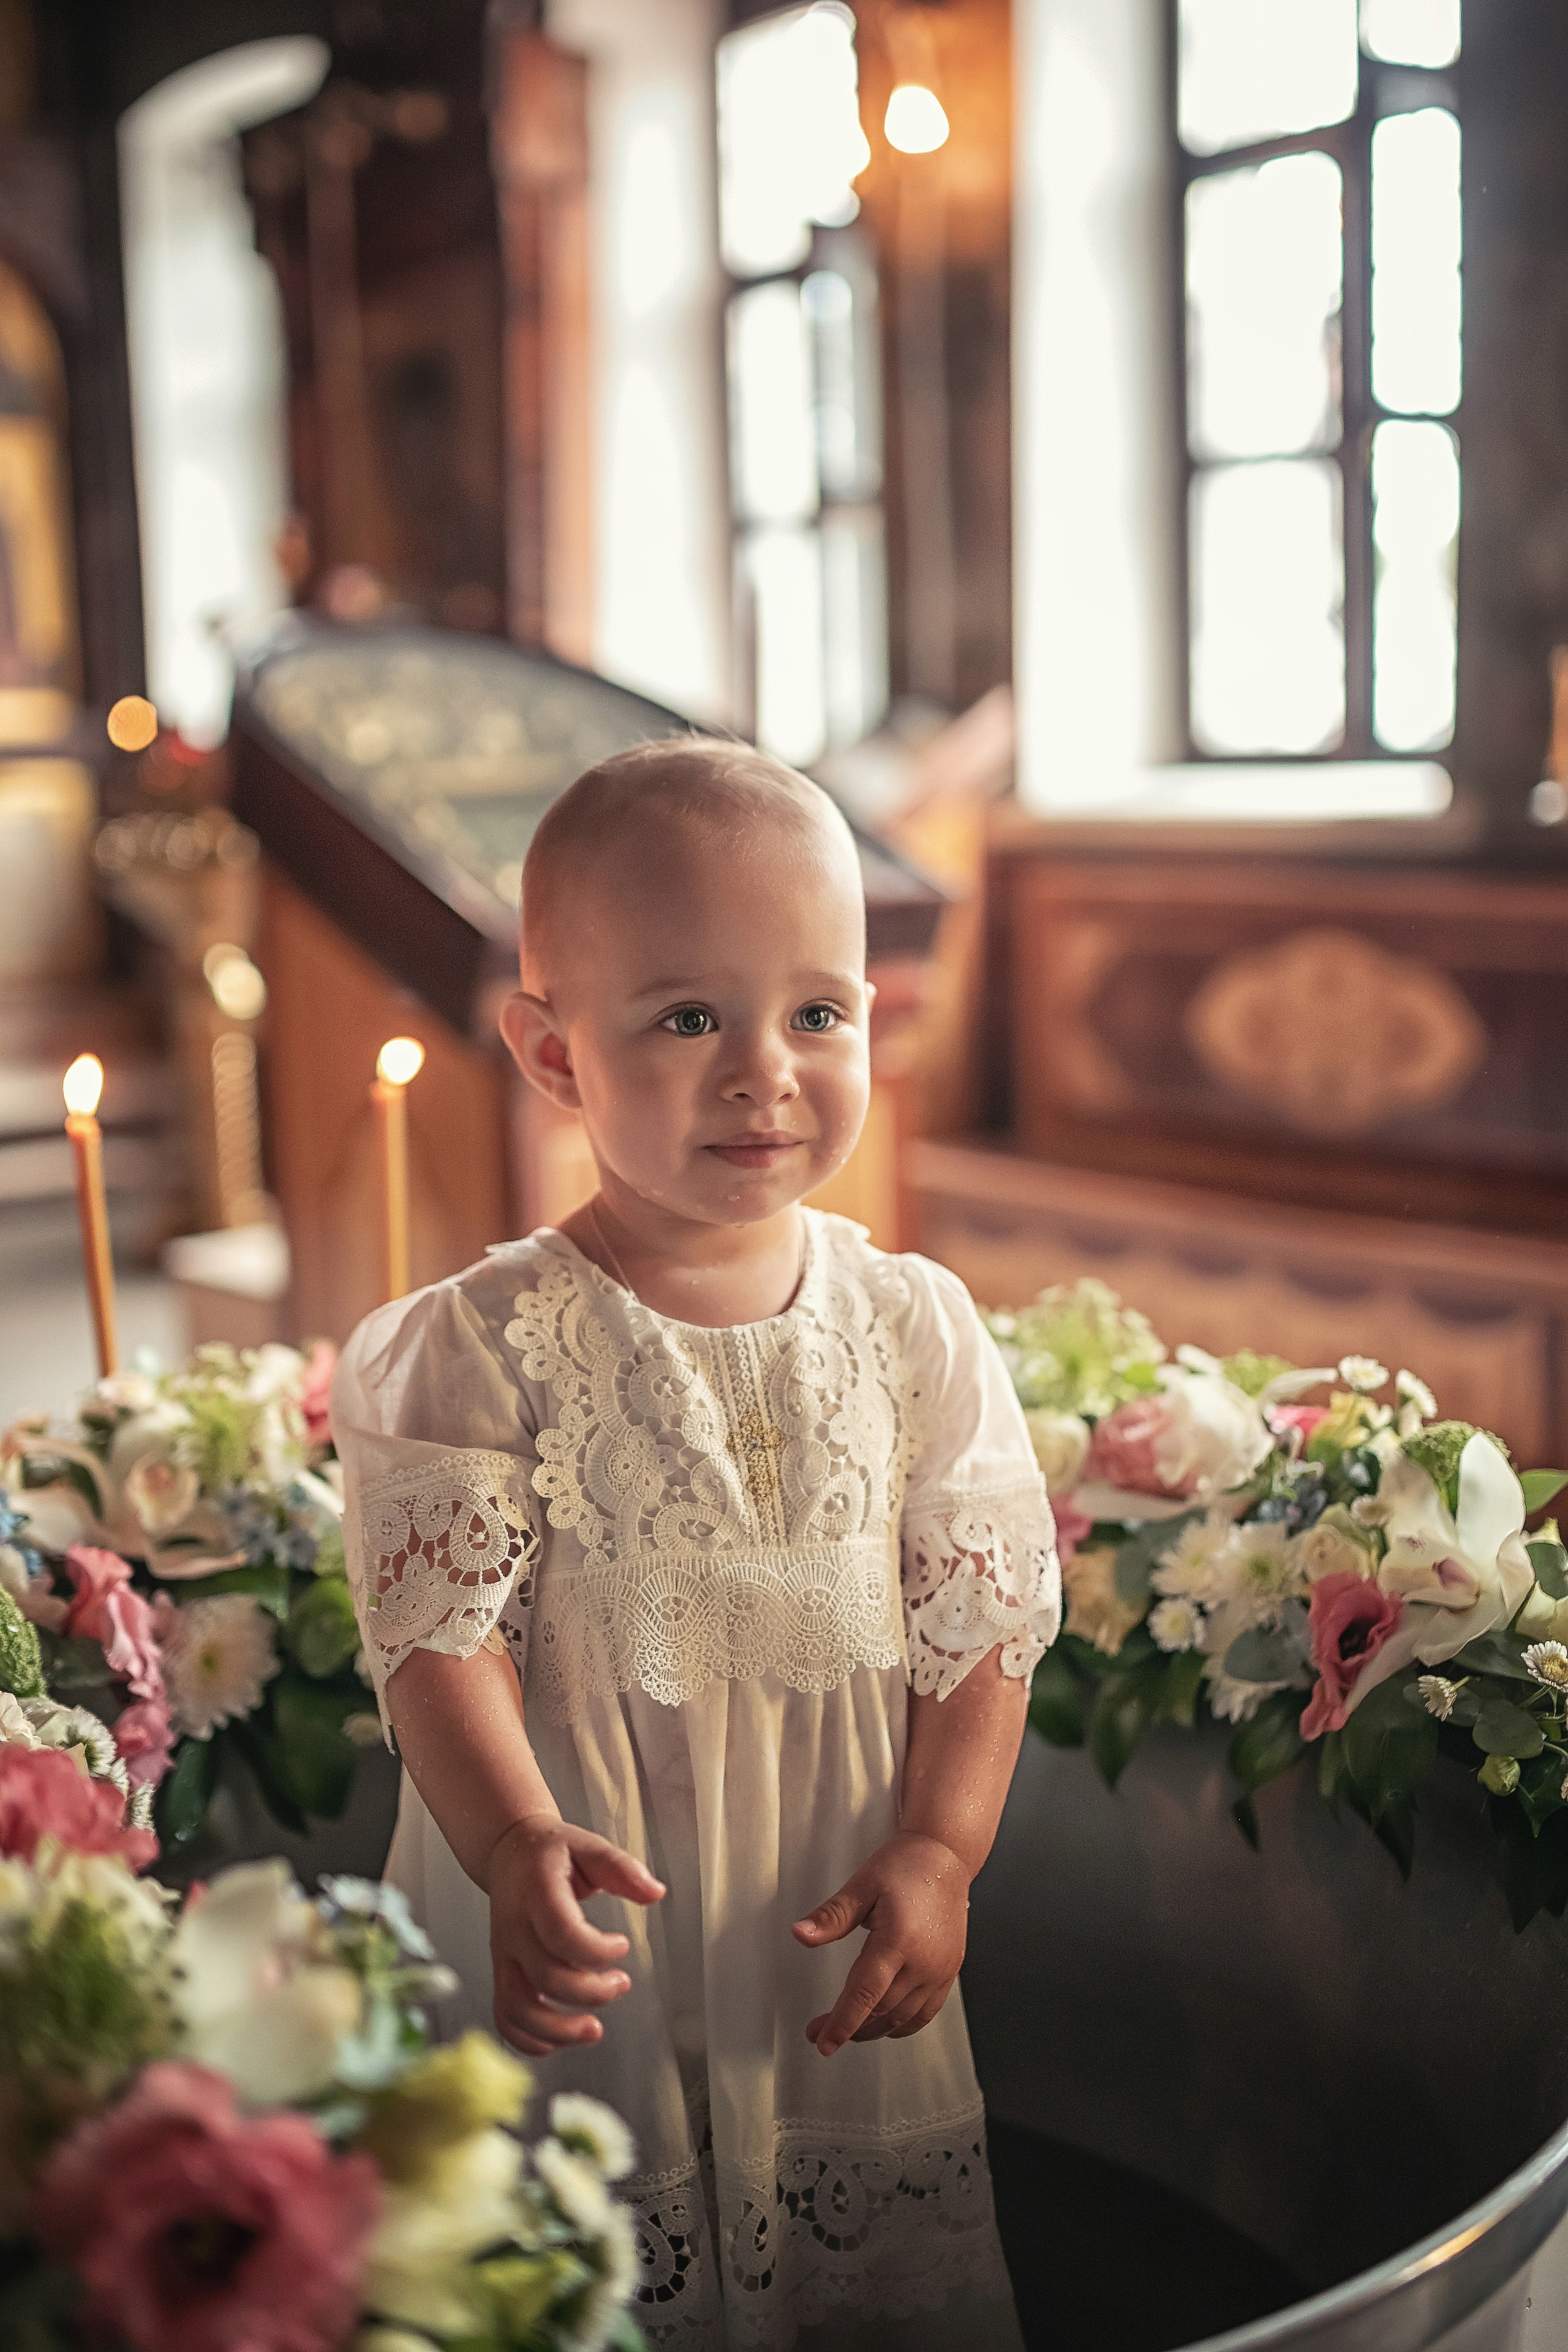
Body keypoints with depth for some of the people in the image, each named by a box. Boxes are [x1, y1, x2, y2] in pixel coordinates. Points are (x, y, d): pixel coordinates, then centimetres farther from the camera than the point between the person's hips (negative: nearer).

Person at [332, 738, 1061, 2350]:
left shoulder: (915, 1331, -4)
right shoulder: (484, 1351, -12)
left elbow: (984, 1620, 0)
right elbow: (441, 1635, -14)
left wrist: (937, 1852, -11)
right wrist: (517, 1845, -30)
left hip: (839, 1947, 3)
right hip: (579, 1950, -2)